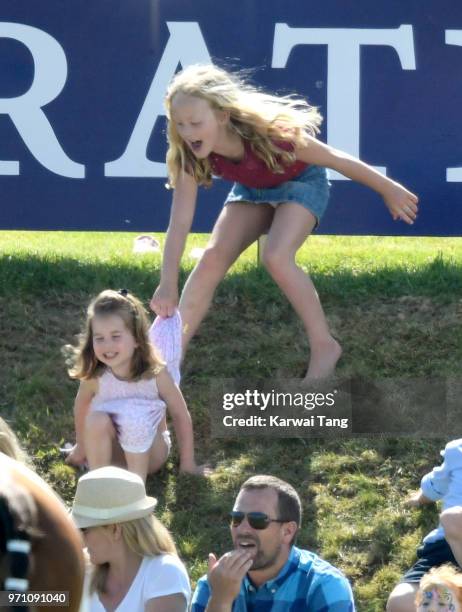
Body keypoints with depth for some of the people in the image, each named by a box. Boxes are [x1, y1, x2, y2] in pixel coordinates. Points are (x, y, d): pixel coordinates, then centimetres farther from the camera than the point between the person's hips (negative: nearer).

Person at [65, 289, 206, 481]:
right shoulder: (94, 377, -20)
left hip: (149, 453, -1)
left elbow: (181, 415, -13)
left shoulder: (156, 374, -24)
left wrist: (187, 464, -6)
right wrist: (81, 448, 14)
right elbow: (81, 407, 0)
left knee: (136, 418, -34)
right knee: (96, 419, -31)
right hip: (112, 451, 1)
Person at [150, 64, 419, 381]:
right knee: (212, 258, -12)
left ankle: (324, 347, -13)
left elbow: (337, 159, -26)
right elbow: (180, 223, -24)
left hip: (301, 182, -5)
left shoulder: (266, 134, -40)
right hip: (251, 189, 5)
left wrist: (389, 190, -14)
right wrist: (168, 286, -29)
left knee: (277, 258, -27)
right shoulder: (191, 155, -27)